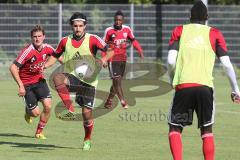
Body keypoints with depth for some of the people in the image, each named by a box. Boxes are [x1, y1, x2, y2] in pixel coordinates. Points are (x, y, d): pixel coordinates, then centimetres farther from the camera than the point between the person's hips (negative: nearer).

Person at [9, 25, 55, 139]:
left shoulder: (47, 48, -8)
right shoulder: (28, 51, -26)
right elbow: (13, 68, -27)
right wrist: (21, 86, -30)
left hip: (39, 80, 4)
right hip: (26, 84, -4)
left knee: (48, 106, -12)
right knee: (36, 113, -5)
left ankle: (39, 131, 11)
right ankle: (28, 112, 35)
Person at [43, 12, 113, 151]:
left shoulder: (92, 39, -5)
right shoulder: (65, 41, 5)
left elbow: (110, 51, -10)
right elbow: (56, 56, 19)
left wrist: (104, 59, -32)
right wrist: (46, 65, 0)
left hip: (88, 80, -2)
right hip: (72, 76, 2)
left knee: (87, 113, -1)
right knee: (57, 78, -33)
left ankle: (87, 140, 27)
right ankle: (70, 110, -31)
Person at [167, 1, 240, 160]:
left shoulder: (179, 31, 12)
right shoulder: (214, 33, 11)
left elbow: (171, 60, 0)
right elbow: (227, 64, 4)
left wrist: (172, 80, 17)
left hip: (183, 85, 0)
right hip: (205, 86, 0)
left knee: (175, 128, 11)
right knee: (207, 130, 13)